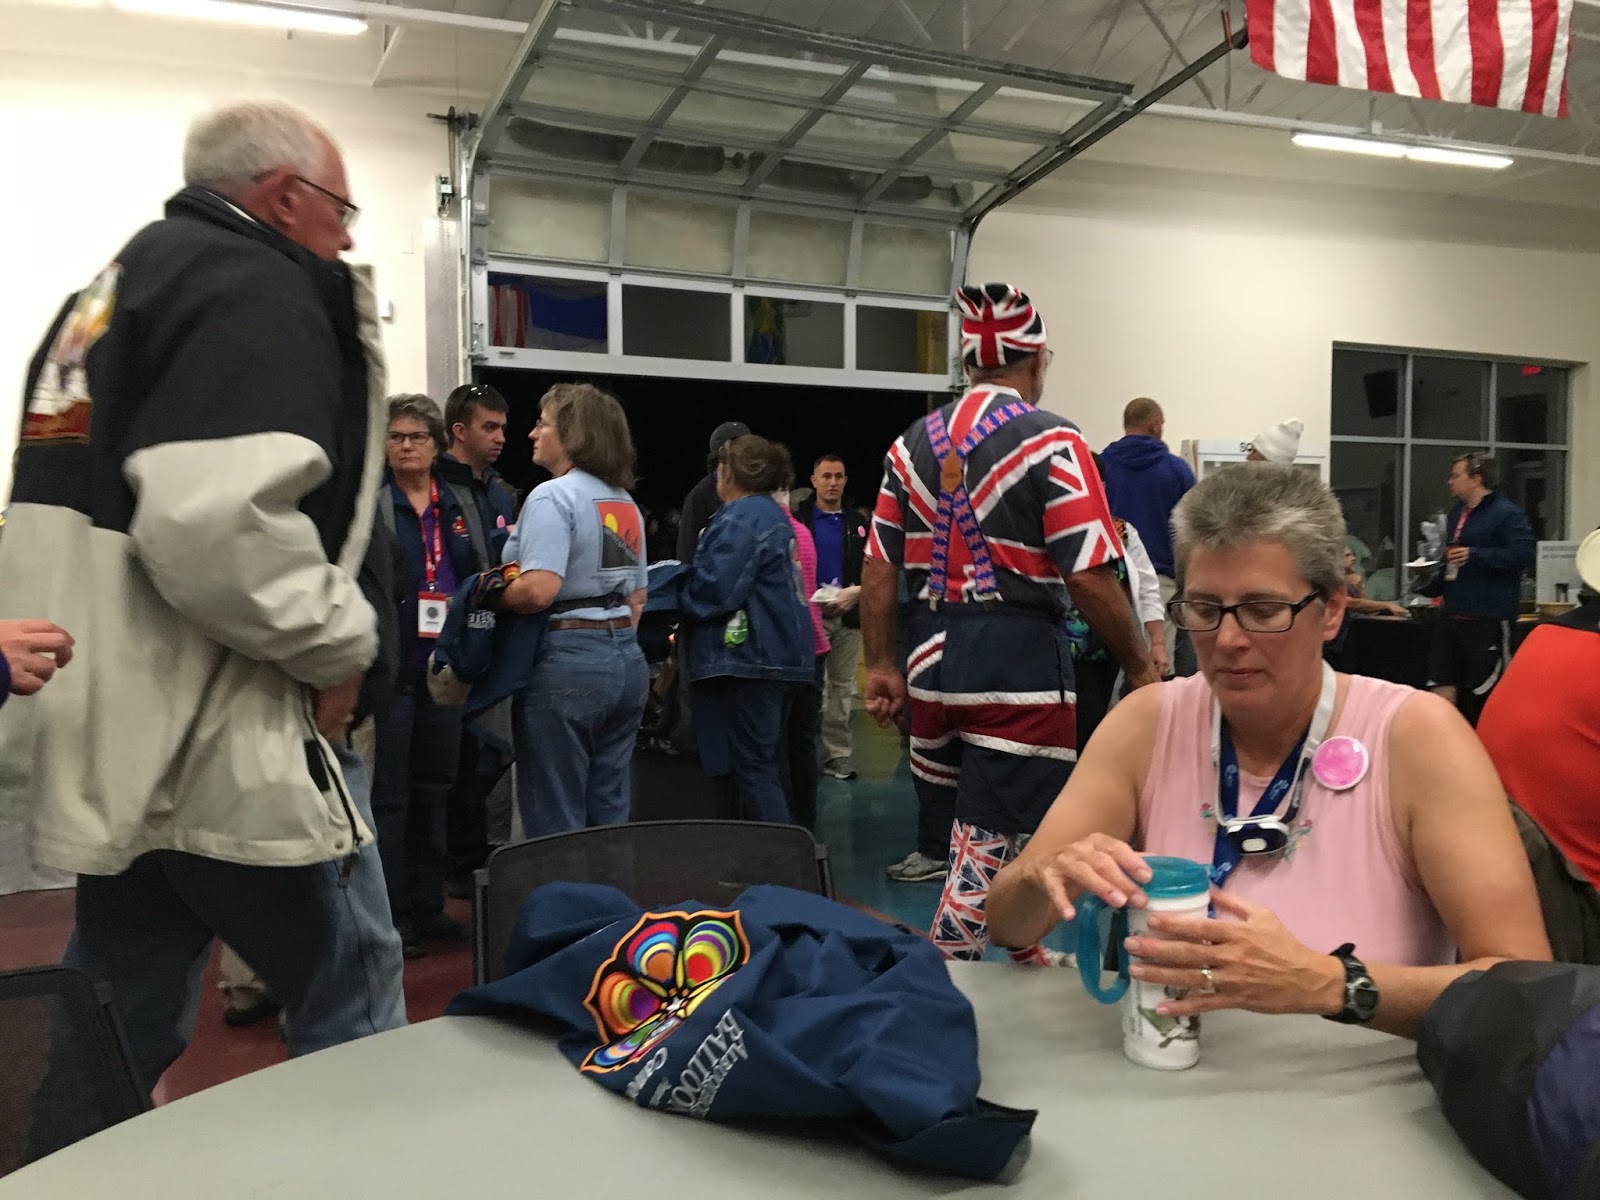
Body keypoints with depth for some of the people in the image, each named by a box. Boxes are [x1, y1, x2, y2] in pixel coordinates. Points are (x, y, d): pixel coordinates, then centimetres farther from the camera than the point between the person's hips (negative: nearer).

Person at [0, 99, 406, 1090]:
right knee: (355, 991, 5)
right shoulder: (257, 290, -12)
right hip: (210, 738, -10)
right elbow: (217, 523, -28)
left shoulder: (118, 287, 19)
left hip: (123, 730, 10)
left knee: (118, 1023, 19)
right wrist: (340, 640, -13)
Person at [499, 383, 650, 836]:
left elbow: (538, 590, -23)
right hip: (627, 659, 8)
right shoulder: (625, 503, 14)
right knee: (611, 814, 14)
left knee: (556, 822, 2)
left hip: (567, 663, -8)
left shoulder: (552, 497, -12)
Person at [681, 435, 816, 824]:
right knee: (769, 765, 16)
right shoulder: (774, 516, 19)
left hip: (748, 661, -10)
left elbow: (715, 590, -23)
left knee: (750, 768, -7)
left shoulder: (741, 518, -13)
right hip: (785, 658, 11)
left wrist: (676, 598, -4)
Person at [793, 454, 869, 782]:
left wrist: (857, 591, -10)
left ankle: (837, 755, 12)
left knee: (842, 686, 7)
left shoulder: (859, 522, 11)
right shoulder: (797, 519, 1)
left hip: (848, 615, 3)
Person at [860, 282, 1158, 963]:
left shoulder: (914, 442, 8)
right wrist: (1140, 666, -3)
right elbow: (1089, 576, -14)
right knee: (993, 843, 2)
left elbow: (878, 566, 6)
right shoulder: (1050, 441, -9)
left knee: (963, 829, 20)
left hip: (934, 652, 7)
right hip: (1019, 657, -6)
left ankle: (1022, 952, 39)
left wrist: (881, 666, 12)